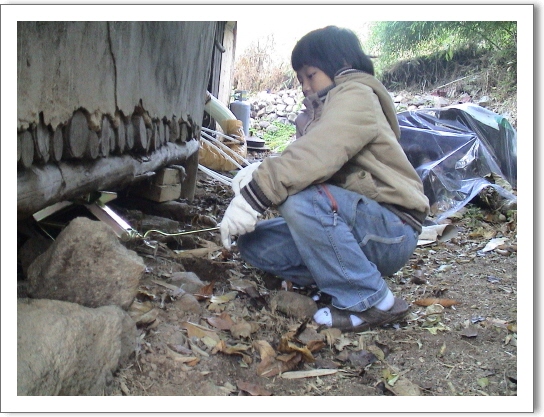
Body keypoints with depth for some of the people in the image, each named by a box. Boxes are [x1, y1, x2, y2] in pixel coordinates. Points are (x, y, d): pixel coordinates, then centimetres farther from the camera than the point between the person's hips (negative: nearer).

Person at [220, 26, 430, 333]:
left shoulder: (356, 95, -9)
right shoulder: (323, 110, 20)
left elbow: (317, 155, -28)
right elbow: (302, 161, 4)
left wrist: (255, 196, -30)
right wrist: (261, 172, -15)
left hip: (392, 231, -8)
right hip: (357, 225, 8)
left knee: (301, 199, -33)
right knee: (255, 244, -1)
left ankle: (370, 302, -18)